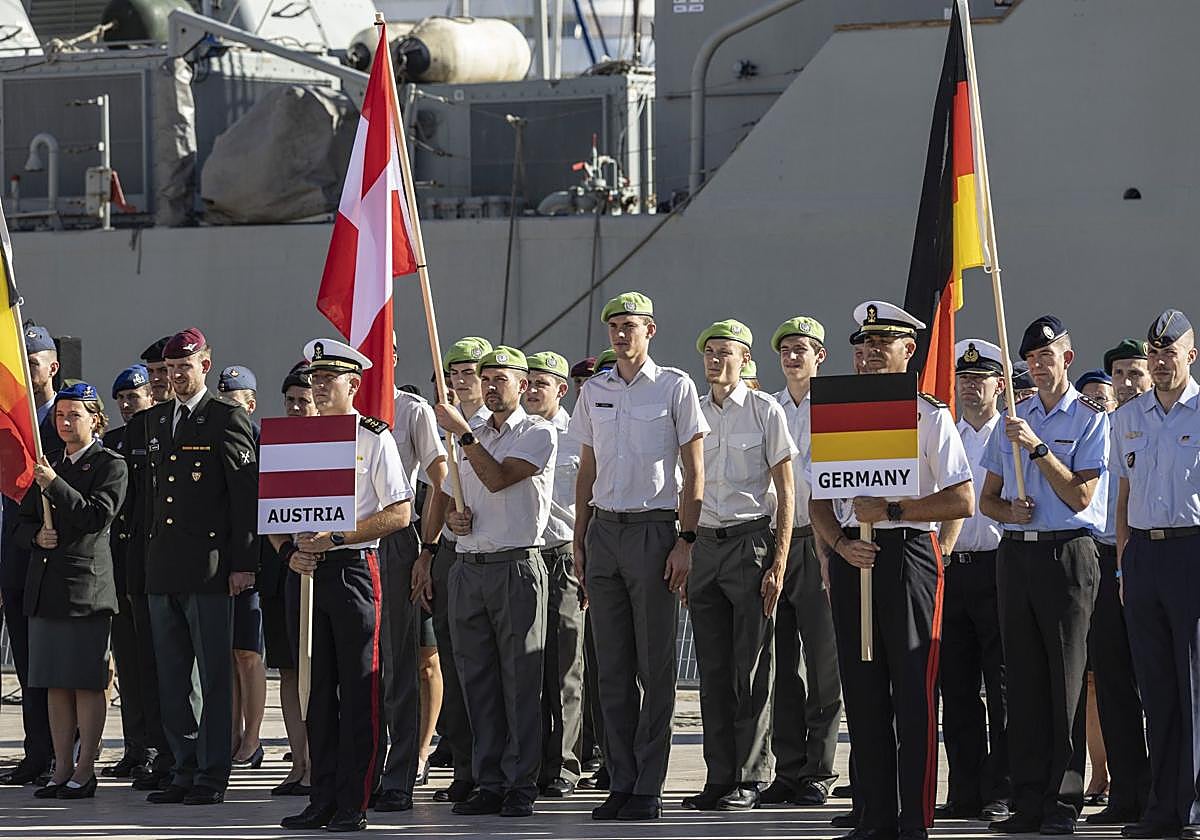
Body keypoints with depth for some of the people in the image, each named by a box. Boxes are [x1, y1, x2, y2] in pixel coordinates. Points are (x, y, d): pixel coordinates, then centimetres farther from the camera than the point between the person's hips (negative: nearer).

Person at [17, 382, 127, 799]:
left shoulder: (110, 465, -1)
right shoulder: (49, 466, 18)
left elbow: (97, 516, -14)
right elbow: (22, 524, 20)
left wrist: (55, 485, -18)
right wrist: (37, 535, -2)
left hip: (86, 585, -7)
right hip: (45, 584, 7)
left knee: (87, 683, -5)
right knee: (56, 685, 7)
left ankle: (85, 770, -2)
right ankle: (62, 769, 11)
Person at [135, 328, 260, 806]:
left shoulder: (228, 420, -3)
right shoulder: (152, 422, 17)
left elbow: (247, 493, -7)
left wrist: (243, 562, -12)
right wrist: (147, 555, 14)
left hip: (209, 567, -7)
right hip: (162, 568, 7)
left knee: (215, 676, -2)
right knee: (171, 678, 9)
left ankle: (213, 775, 0)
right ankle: (185, 771, 16)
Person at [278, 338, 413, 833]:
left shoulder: (374, 438, -3)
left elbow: (400, 513, -8)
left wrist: (335, 536, -14)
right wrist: (289, 550, -3)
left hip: (354, 567, -6)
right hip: (309, 572, 6)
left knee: (359, 691, -4)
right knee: (318, 690, 7)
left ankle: (353, 805, -2)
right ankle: (322, 801, 11)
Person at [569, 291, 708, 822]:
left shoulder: (674, 386, 0)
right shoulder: (593, 392, 13)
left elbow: (694, 472, -2)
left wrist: (686, 542, -9)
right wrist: (579, 543, 13)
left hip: (653, 529, -5)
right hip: (603, 530, 5)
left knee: (655, 667, -4)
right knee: (612, 668, 4)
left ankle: (648, 788, -2)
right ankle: (621, 783, 8)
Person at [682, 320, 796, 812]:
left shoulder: (765, 411, -1)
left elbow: (786, 495, -2)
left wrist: (778, 564, -10)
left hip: (751, 541, -4)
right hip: (704, 545, 5)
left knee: (751, 668, -4)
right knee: (713, 669, 4)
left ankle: (749, 780, -2)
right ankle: (719, 779, 8)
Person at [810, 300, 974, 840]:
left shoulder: (930, 416, 1)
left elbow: (962, 501, -5)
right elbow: (818, 501, 13)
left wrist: (891, 511, -12)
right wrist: (841, 543, -6)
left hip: (909, 551, -4)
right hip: (852, 557, 4)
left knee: (913, 692, -5)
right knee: (862, 691, 4)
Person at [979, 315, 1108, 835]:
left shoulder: (1090, 418, 0)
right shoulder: (1013, 420, 17)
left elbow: (1080, 495, -10)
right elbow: (986, 499, 19)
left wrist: (1038, 447, -18)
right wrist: (1009, 510, -3)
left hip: (1067, 553, -5)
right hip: (1016, 553, 5)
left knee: (1066, 679, -6)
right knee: (1023, 679, 4)